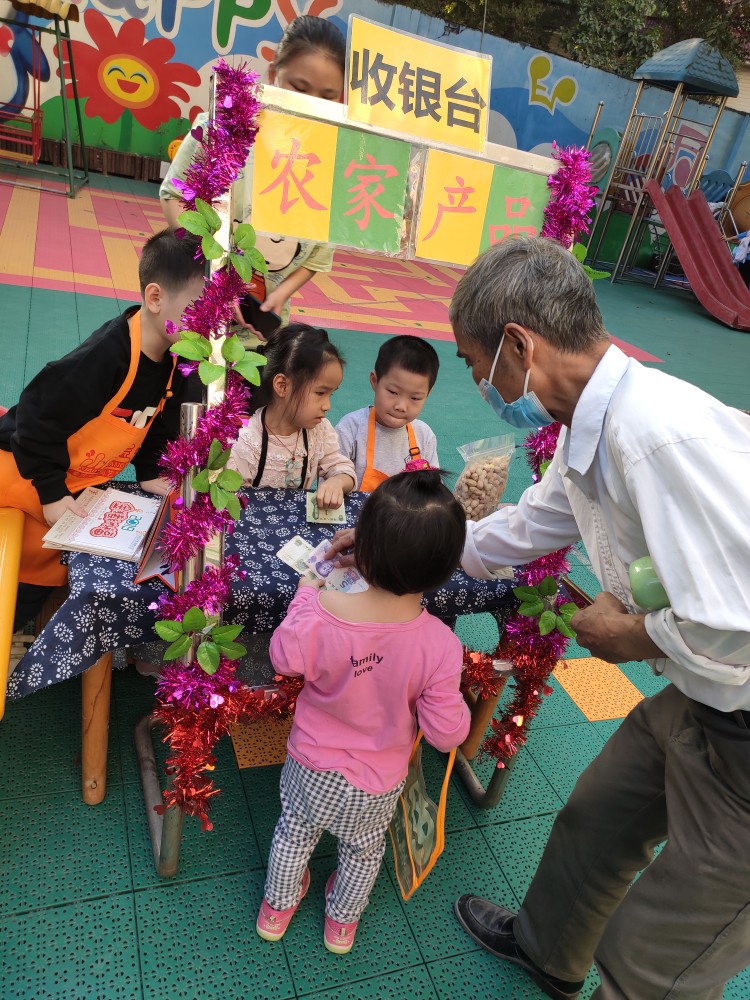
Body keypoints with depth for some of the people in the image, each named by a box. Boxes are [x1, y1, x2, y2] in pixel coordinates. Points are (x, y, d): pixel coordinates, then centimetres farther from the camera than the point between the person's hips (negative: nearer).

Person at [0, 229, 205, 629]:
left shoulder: (176, 362, -10)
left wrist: (149, 473, 3)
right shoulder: (102, 357, -36)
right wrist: (52, 492, -23)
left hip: (82, 485, 8)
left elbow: (158, 423, 8)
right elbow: (39, 415, -29)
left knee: (46, 573, 19)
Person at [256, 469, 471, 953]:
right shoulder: (439, 645, -33)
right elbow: (448, 733, -22)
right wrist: (450, 696, -3)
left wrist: (306, 590, -2)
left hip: (312, 767, 0)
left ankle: (276, 908, 58)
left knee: (294, 834, 31)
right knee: (363, 851, 32)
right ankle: (342, 922, 59)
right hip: (379, 784, 0)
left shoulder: (321, 614, -35)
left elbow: (284, 657, -12)